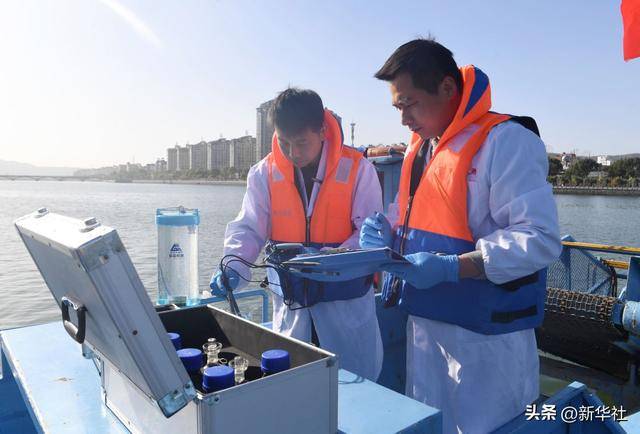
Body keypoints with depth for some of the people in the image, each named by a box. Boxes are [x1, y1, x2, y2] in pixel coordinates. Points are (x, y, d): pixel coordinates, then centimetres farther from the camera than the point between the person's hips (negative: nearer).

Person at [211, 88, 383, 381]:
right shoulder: (264, 174, -5)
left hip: (347, 302, -2)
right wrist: (233, 266, -22)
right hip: (289, 304, 3)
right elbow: (249, 229, -4)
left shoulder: (357, 170, -12)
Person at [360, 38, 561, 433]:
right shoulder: (419, 148, 10)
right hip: (425, 322, 8)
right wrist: (387, 230, -2)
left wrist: (450, 267, -27)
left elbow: (540, 240, -21)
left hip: (485, 333, -7)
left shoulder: (506, 141, -15)